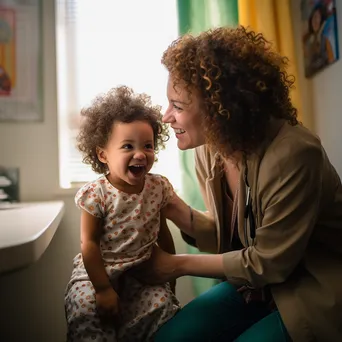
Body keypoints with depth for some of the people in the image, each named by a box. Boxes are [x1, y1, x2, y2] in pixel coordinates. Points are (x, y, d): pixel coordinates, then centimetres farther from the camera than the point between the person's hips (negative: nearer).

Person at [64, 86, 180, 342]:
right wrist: (103, 289, -14)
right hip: (97, 271, -3)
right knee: (86, 317, -18)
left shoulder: (159, 187, -6)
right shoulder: (95, 194, -18)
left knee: (164, 310, -9)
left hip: (142, 271, 3)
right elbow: (90, 244, -14)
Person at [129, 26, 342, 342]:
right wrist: (176, 211, -15)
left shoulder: (291, 155, -30)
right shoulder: (208, 150, -7)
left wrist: (179, 265, -13)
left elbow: (268, 262, -20)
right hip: (262, 282, 6)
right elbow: (228, 236, 3)